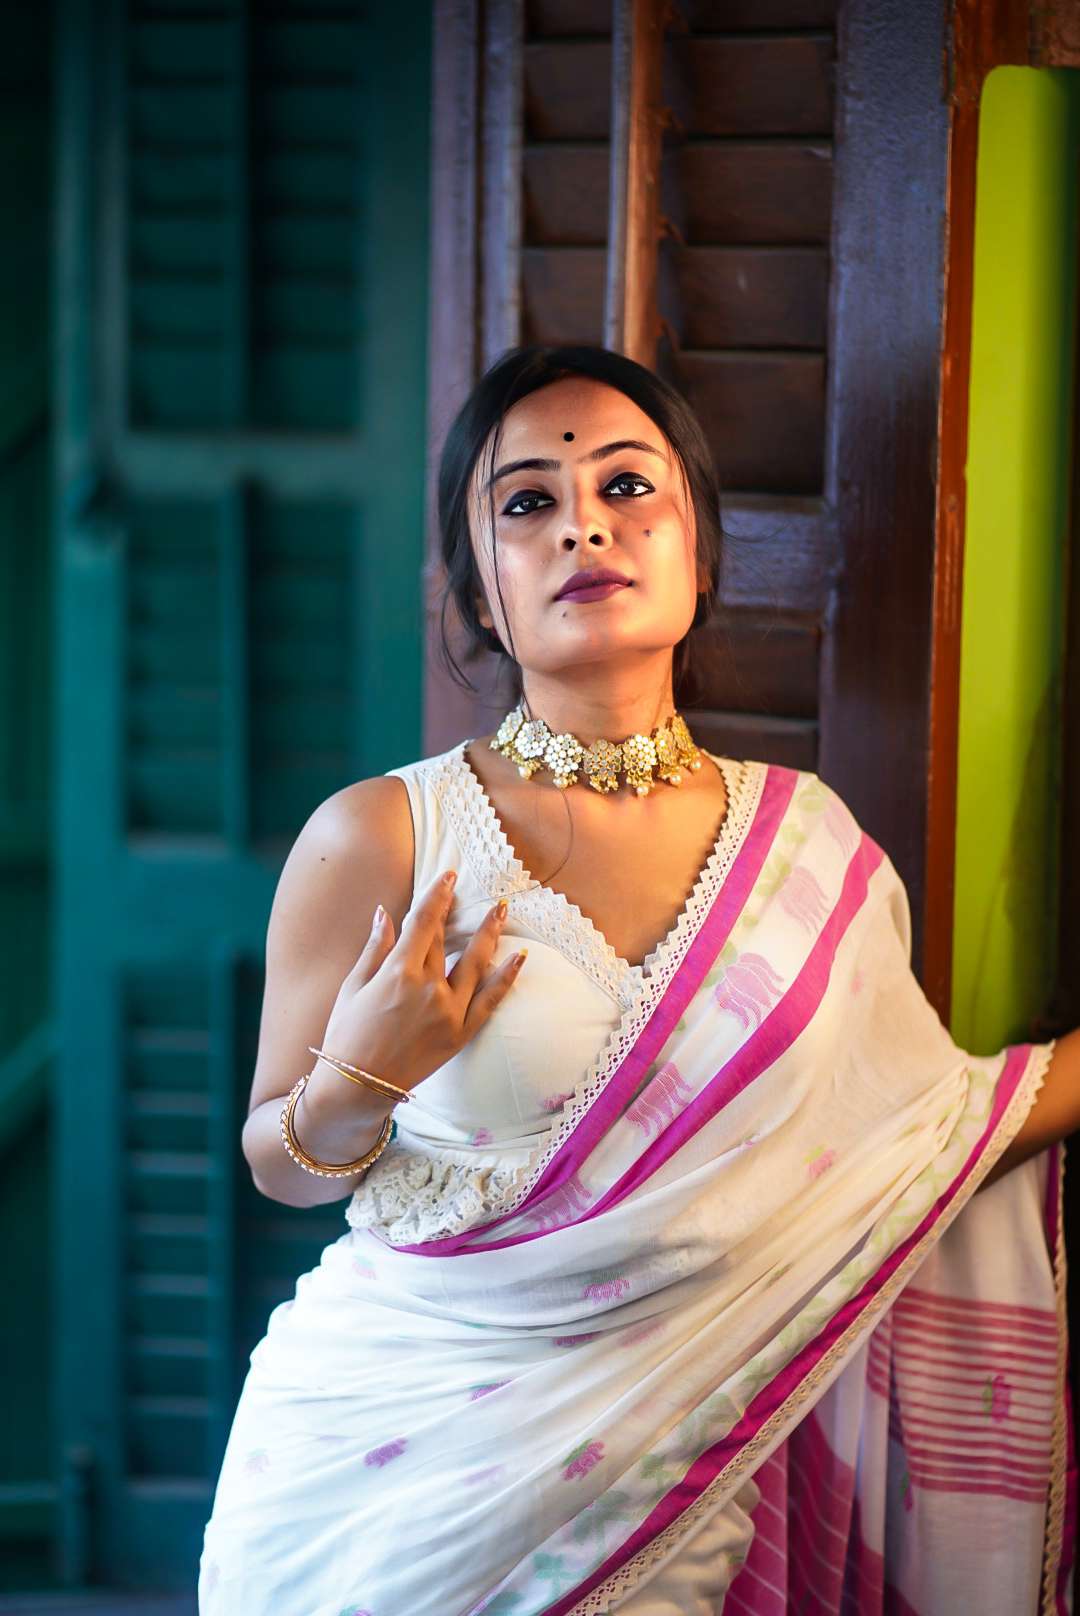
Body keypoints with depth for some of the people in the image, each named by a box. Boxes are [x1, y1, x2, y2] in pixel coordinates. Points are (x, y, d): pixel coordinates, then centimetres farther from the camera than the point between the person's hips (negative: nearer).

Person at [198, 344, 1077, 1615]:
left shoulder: (807, 843, 0)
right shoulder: (381, 840, -9)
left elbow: (916, 1130, 4)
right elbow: (282, 1167, -1)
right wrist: (357, 1084, -20)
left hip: (657, 1483, 2)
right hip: (392, 1454, -2)